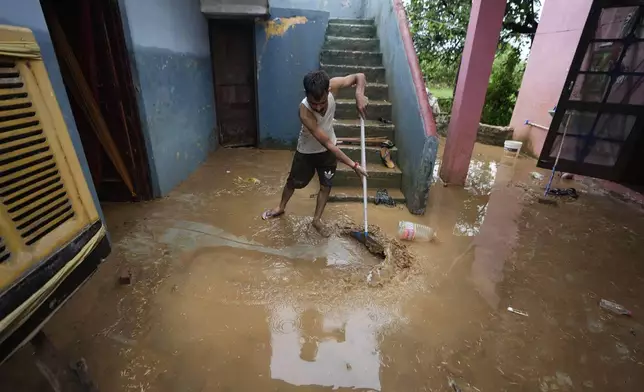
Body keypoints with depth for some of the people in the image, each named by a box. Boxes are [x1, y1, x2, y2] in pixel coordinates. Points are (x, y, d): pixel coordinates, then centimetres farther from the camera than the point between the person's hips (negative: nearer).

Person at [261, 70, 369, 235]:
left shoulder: (332, 86, -28)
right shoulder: (304, 111, -39)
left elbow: (359, 76, -14)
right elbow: (327, 143, -38)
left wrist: (359, 94, -38)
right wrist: (353, 165, -36)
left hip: (328, 150, 3)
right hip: (307, 150, -3)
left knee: (326, 185, 9)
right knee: (294, 182, 16)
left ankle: (316, 220, 29)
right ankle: (281, 207, 45)